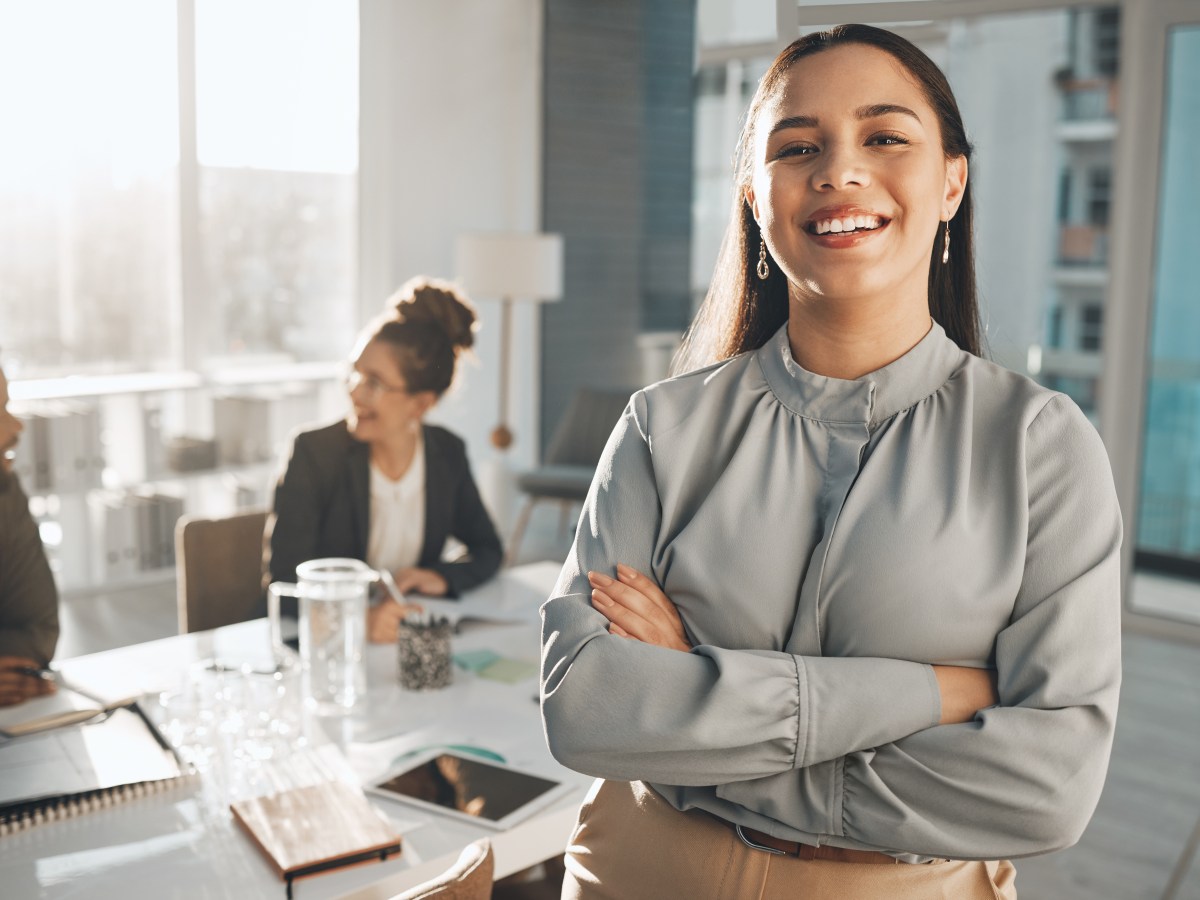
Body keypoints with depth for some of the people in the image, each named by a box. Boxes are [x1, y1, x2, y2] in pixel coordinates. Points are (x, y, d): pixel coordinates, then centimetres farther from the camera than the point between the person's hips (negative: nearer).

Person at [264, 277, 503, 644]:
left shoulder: (447, 453, 1)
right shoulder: (313, 452, -11)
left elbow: (487, 549, 14)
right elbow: (284, 579, -17)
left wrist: (443, 577, -7)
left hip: (401, 637, 3)